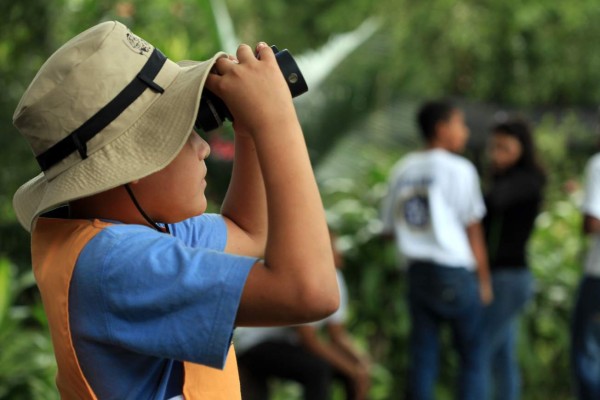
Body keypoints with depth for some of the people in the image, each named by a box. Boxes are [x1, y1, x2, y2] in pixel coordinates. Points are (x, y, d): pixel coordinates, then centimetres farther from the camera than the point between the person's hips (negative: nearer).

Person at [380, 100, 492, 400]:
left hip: (417, 271, 5)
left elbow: (388, 227, 9)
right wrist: (483, 280, 5)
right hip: (455, 273, -5)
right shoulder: (458, 169, -6)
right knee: (472, 355, 5)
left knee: (422, 356, 6)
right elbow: (473, 231, -3)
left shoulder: (402, 170, 9)